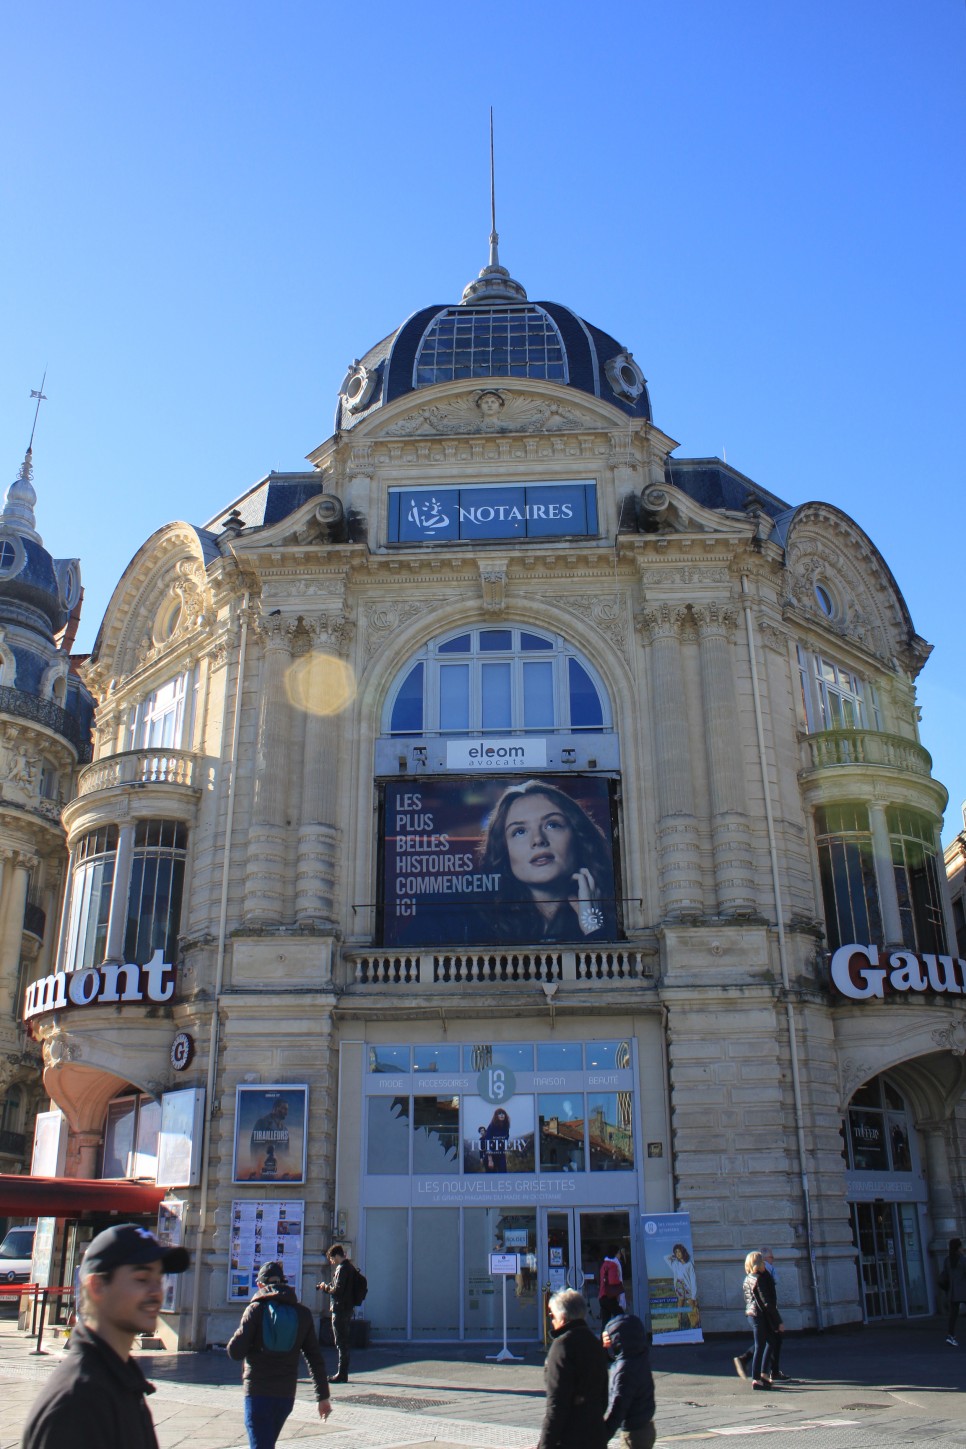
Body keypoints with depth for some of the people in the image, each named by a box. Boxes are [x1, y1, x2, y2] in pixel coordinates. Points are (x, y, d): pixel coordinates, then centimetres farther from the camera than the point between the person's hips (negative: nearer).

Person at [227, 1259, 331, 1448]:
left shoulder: (256, 1309, -7)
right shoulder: (302, 1313, 5)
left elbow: (235, 1352, -11)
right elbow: (315, 1358, 5)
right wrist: (323, 1396, 10)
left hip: (257, 1392, -4)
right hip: (286, 1394, 4)